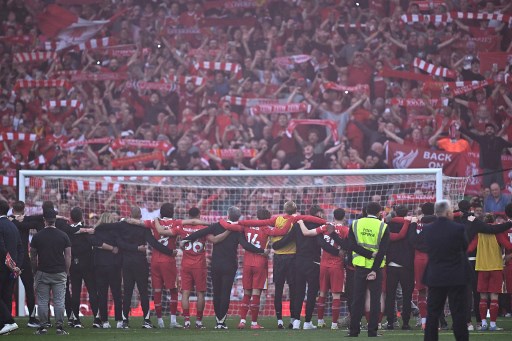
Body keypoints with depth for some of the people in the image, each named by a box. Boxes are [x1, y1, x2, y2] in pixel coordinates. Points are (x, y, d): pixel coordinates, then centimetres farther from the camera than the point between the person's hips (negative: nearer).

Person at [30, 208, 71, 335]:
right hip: (59, 273, 0)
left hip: (42, 273, 0)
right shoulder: (63, 236, -1)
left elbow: (33, 256, 3)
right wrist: (67, 272, 9)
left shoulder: (37, 236, -2)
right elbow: (68, 256, 0)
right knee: (59, 301, 2)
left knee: (42, 301, 4)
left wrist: (35, 270, 15)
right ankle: (59, 327, -2)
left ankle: (43, 327, 2)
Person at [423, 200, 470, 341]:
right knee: (458, 313, 3)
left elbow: (427, 248, 7)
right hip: (456, 277, -3)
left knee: (432, 313, 9)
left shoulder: (427, 229, -4)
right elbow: (465, 246, -1)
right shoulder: (458, 228, -13)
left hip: (434, 276, 3)